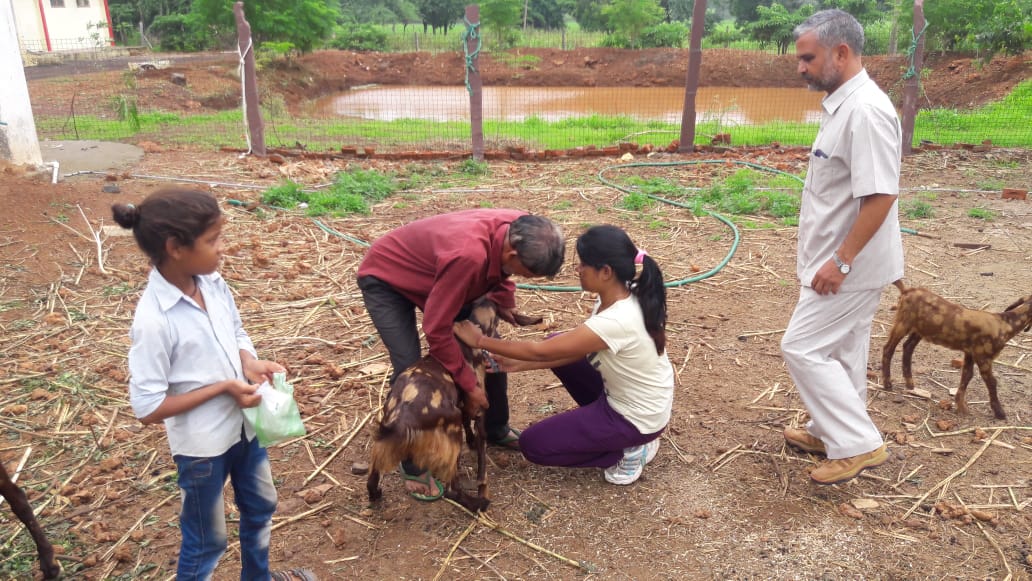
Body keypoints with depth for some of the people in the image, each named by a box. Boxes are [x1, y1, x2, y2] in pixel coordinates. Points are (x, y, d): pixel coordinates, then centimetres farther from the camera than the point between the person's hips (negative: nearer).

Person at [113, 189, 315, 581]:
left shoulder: (212, 283, -8)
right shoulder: (154, 321, -28)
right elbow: (148, 408, -23)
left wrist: (251, 363, -12)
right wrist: (223, 387, -24)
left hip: (244, 424, 8)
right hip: (201, 445, -7)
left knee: (260, 507, 28)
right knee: (207, 540, 15)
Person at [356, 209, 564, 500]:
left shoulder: (519, 231, -22)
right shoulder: (468, 255, -45)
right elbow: (437, 330, -34)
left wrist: (504, 301, -9)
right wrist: (470, 384, -25)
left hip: (432, 274, 8)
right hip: (385, 278, -7)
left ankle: (497, 430, 26)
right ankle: (413, 466, 2)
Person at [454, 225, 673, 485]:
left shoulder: (615, 323, -35)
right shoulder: (625, 296, -9)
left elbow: (540, 352, -27)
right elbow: (576, 351, 1)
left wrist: (480, 341, -16)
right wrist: (519, 364, -2)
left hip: (636, 417, -8)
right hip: (627, 395, 8)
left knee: (532, 445, 0)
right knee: (556, 345, 12)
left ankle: (626, 451, 4)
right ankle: (598, 420, 16)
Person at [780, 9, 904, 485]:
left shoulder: (865, 110, -23)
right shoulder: (842, 105, 9)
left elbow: (880, 196, -26)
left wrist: (840, 261, -23)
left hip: (851, 265, -10)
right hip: (842, 261, 10)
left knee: (803, 348, -4)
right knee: (841, 351, 18)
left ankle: (858, 444, 6)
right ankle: (836, 433, 33)